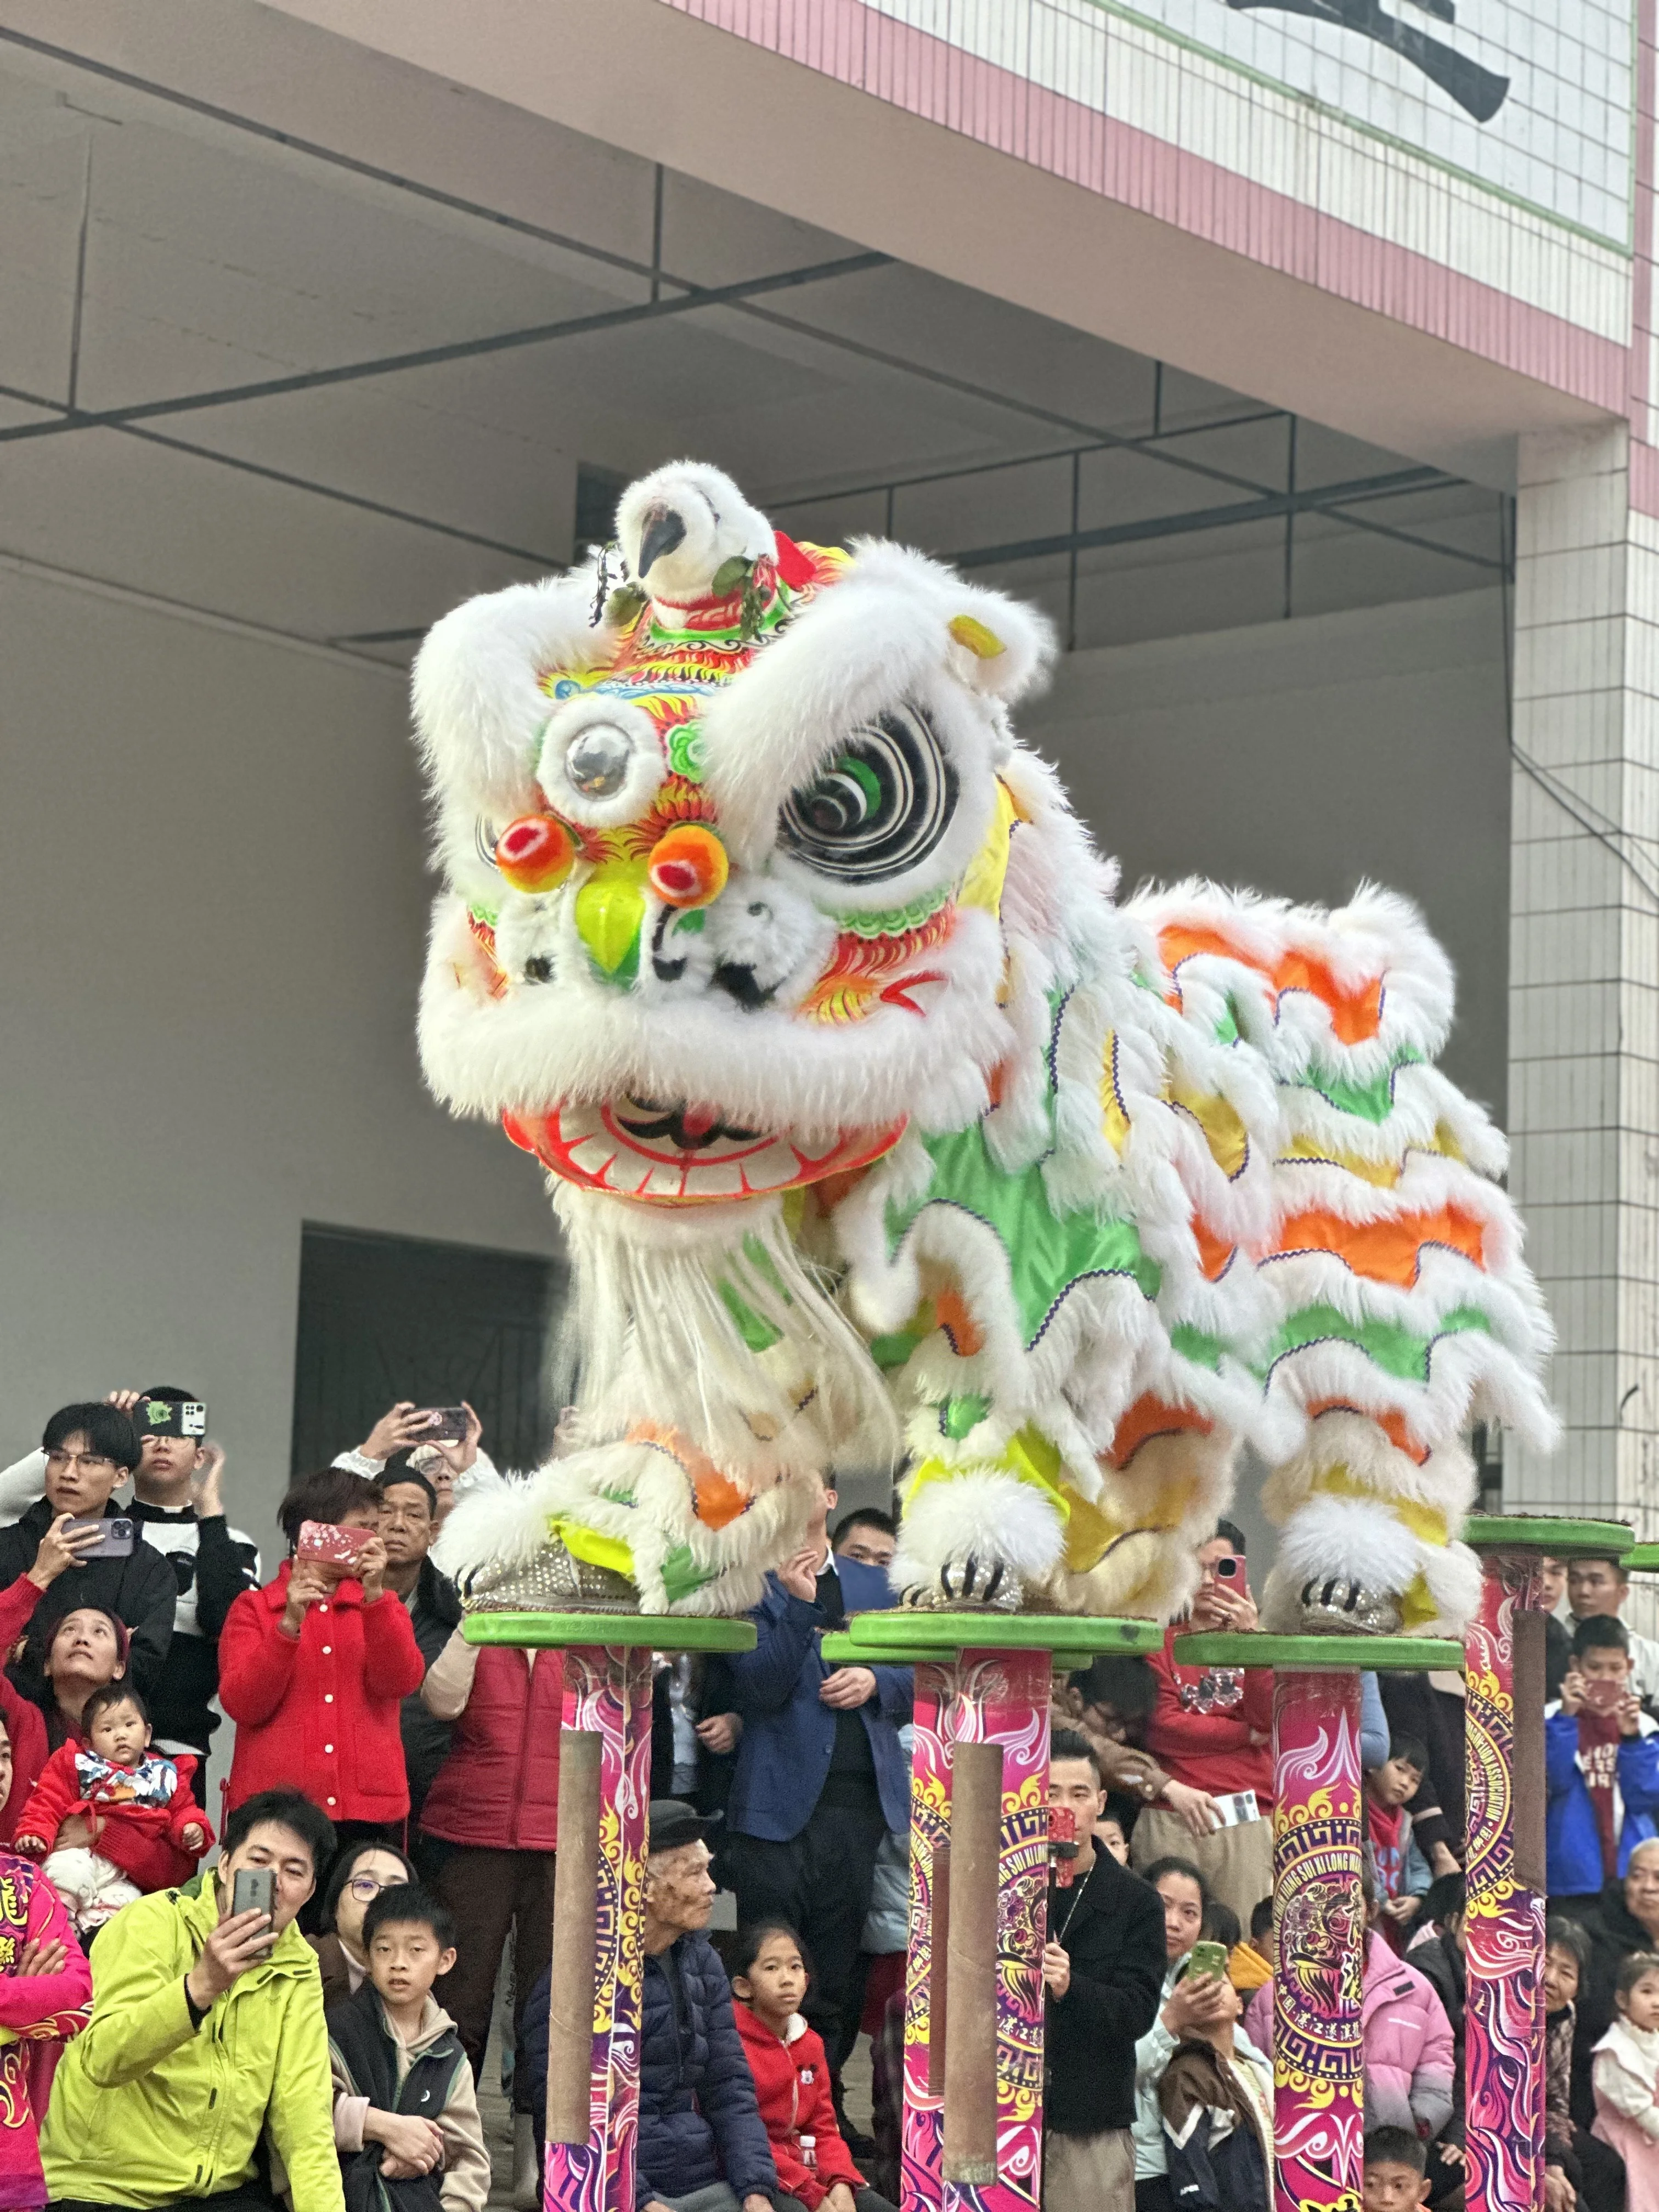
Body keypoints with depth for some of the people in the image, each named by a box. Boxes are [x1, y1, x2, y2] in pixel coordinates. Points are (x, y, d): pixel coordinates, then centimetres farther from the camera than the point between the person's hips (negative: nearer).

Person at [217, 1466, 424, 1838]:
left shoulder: (381, 1607, 16)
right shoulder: (253, 1608, 9)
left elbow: (400, 1682, -3)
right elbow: (243, 1706, -5)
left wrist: (374, 1595, -11)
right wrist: (289, 1624, -14)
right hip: (274, 1805, -2)